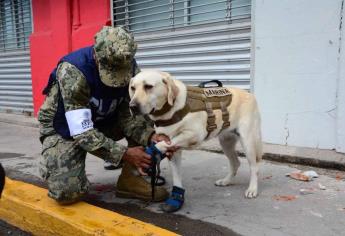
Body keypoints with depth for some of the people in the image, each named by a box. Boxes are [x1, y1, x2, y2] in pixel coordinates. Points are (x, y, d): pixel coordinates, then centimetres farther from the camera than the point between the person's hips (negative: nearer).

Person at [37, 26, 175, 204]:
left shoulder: (130, 68, -17)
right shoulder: (73, 71, -33)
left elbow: (128, 114, -15)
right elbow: (82, 131, -34)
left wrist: (152, 136, -34)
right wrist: (124, 154, -38)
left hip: (102, 122, 5)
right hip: (64, 129, -5)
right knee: (67, 192, -26)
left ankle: (131, 178, -5)